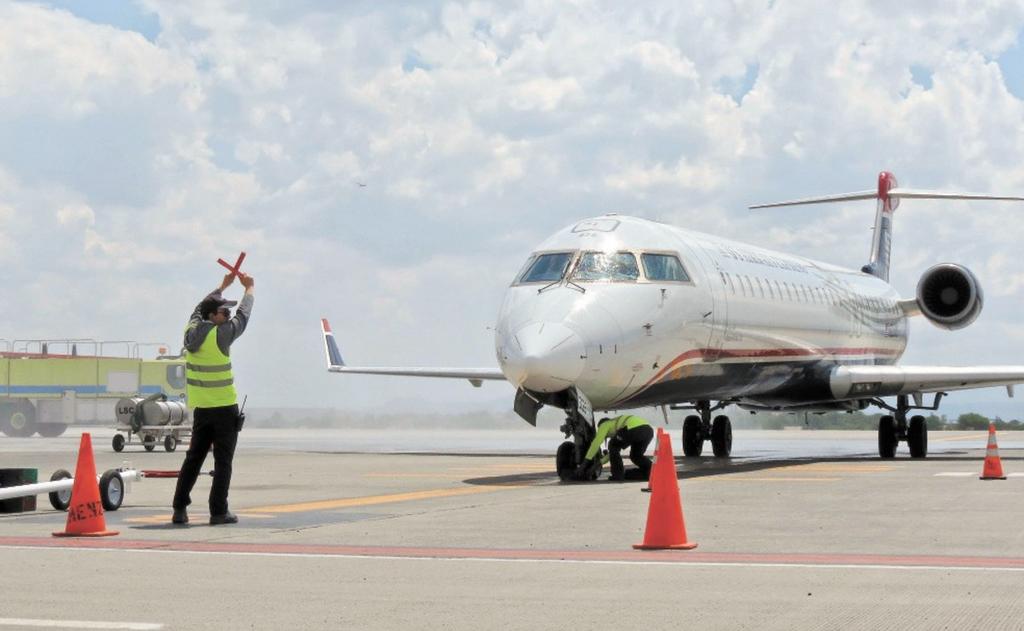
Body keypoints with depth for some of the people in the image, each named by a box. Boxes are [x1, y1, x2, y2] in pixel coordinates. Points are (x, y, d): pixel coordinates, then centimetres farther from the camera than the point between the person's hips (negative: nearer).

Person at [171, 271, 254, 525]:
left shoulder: (191, 330, 3)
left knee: (193, 457, 11)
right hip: (224, 407, -6)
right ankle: (218, 511, -2)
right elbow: (243, 316, 2)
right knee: (222, 461, -1)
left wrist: (224, 286, 35)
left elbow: (199, 308, 23)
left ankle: (180, 509, 8)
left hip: (200, 407, 6)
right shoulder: (220, 335, -13)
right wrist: (249, 288, 20)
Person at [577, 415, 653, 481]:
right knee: (636, 456, 29)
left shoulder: (604, 425, 24)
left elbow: (596, 443, 13)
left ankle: (618, 476, 11)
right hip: (649, 430, 7)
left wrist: (585, 462, 17)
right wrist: (599, 463, 45)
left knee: (613, 446, 17)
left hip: (634, 430, -7)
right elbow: (616, 450, 47)